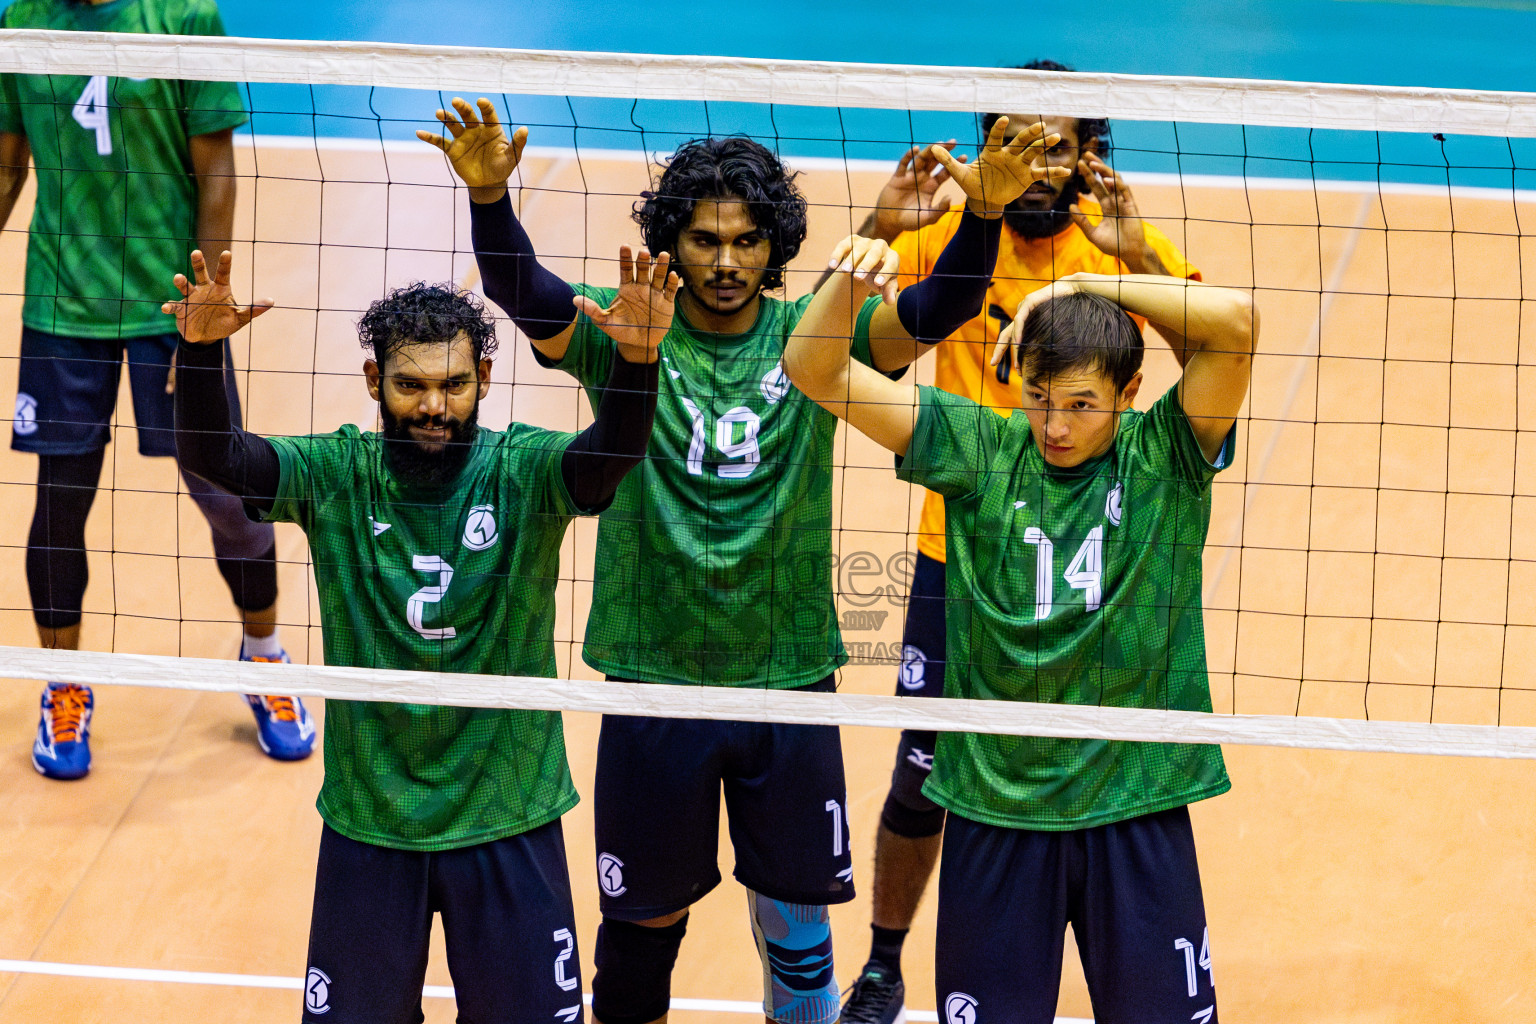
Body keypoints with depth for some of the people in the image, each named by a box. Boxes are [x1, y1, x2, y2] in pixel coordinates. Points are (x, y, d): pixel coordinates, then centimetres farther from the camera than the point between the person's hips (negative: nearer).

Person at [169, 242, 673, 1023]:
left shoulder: (524, 473, -10)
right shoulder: (336, 476, -7)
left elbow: (615, 451, -28)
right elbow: (211, 454, -18)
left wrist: (637, 357, -47)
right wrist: (201, 347, -37)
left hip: (509, 823, -1)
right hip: (367, 822, 1)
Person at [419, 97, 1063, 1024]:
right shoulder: (622, 332, -5)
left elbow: (934, 314, -17)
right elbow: (522, 292, -22)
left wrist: (984, 213, -34)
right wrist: (488, 193, -41)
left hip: (789, 681, 1)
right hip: (651, 677, -1)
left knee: (796, 916, 13)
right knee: (644, 916, 14)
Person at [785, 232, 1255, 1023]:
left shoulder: (1165, 455, -5)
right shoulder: (979, 450, -2)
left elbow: (1238, 318, -20)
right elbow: (813, 369, -6)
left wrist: (1081, 285, -15)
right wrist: (850, 280, -25)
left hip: (1136, 809, 0)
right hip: (994, 808, 1)